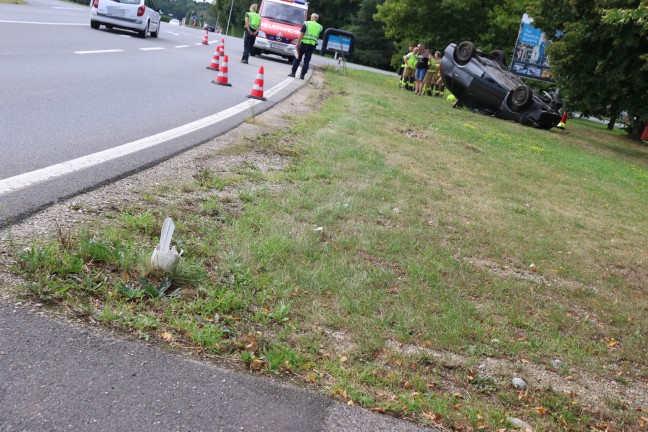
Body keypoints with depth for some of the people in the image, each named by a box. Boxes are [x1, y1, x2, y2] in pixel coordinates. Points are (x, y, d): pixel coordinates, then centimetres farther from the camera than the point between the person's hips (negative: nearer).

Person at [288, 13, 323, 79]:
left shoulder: (306, 24, -1)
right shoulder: (320, 27, 9)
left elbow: (301, 35, -6)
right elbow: (317, 37, 13)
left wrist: (298, 43, -5)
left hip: (304, 43, -2)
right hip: (312, 45, 2)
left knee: (297, 58, 7)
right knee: (307, 60, 6)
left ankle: (293, 73, 6)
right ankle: (302, 75, 4)